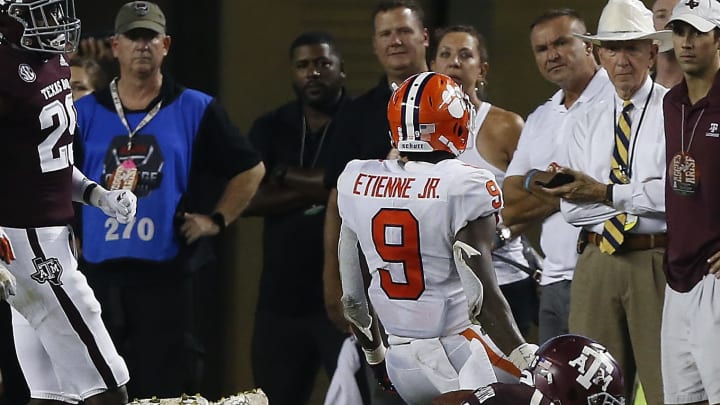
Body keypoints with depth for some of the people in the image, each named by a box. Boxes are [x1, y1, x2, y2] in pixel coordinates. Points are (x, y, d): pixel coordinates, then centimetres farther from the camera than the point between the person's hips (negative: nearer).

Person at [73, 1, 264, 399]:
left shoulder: (196, 111, 5)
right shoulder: (85, 113, 9)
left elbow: (250, 169, 11)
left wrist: (216, 220, 3)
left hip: (168, 276, -2)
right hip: (100, 273, 2)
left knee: (168, 390, -4)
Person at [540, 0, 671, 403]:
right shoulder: (588, 123, 15)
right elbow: (573, 207, 5)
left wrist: (607, 194, -13)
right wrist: (641, 197, -8)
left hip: (658, 260, -5)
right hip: (598, 262, 5)